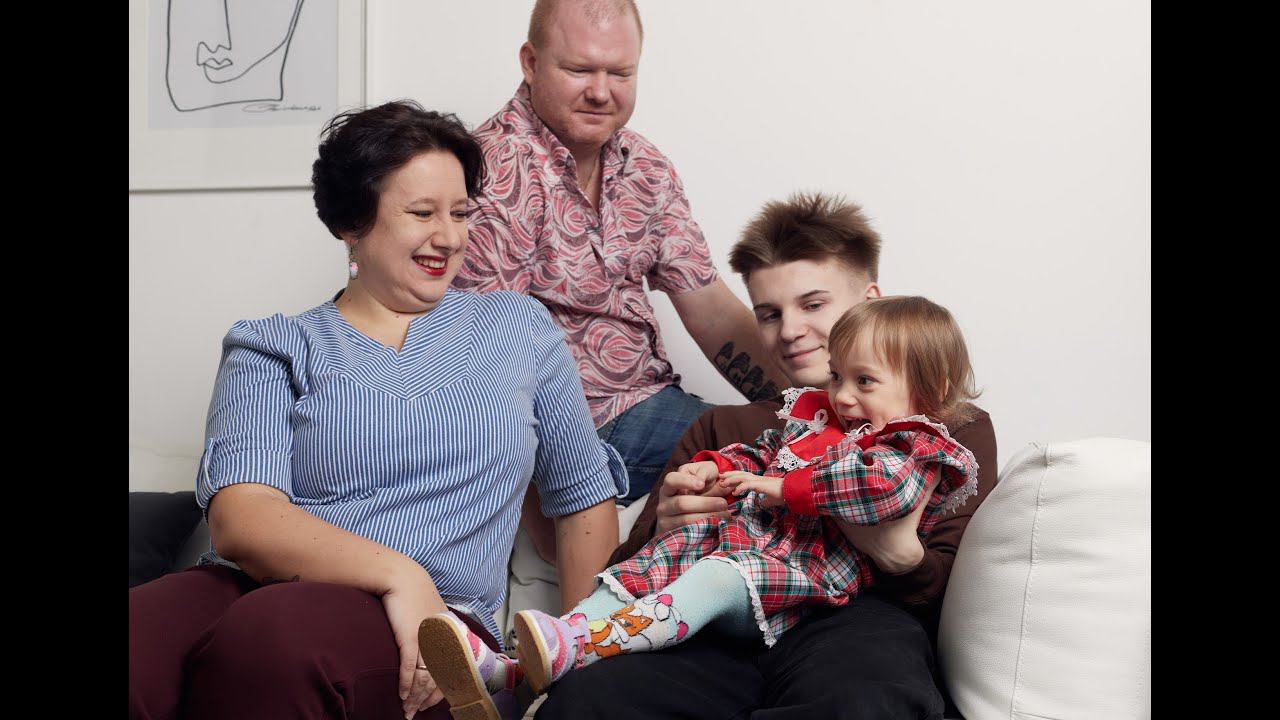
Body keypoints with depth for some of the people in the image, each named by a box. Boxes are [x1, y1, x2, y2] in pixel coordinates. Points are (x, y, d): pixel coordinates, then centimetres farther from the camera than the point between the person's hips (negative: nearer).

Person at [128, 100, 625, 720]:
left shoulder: (519, 328, 18)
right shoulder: (271, 349, 12)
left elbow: (586, 495, 23)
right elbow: (238, 517, -5)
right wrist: (395, 571, -21)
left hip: (430, 629, 0)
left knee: (275, 639, -37)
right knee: (141, 648, -36)